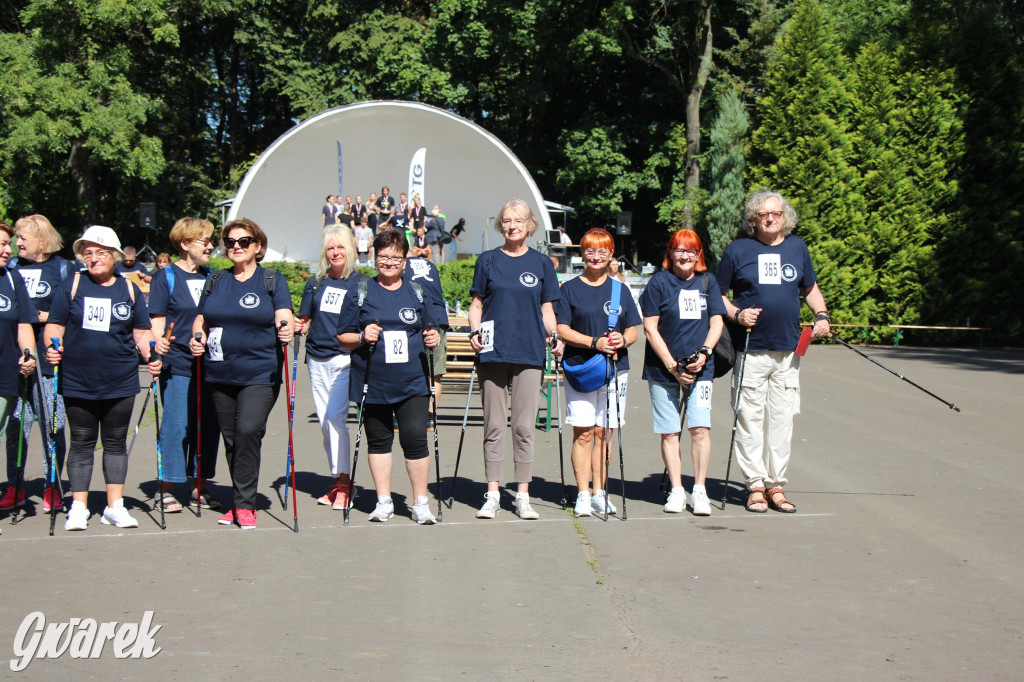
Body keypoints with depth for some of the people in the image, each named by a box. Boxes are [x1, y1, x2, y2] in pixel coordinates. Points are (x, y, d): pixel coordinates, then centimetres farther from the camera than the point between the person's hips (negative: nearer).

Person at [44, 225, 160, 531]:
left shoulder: (130, 289, 7)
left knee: (115, 443, 8)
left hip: (121, 382, 1)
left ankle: (115, 506, 15)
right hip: (78, 382, -1)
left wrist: (151, 356, -7)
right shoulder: (72, 285, 3)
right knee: (82, 443, 6)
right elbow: (55, 324, 3)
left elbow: (142, 332, 10)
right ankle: (78, 508, 12)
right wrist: (52, 346, -16)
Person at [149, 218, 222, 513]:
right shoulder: (166, 277, 0)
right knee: (175, 425, -5)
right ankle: (167, 488, 6)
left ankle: (197, 486, 17)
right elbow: (157, 319, -5)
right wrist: (159, 341, -23)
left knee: (207, 425, 6)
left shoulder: (211, 277, 14)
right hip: (178, 364, -5)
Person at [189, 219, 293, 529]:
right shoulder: (216, 281, 14)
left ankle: (245, 504, -7)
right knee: (231, 438, 8)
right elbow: (201, 319, 18)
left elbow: (283, 316, -8)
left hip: (260, 373, -4)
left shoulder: (273, 280, 3)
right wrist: (197, 337, -3)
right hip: (220, 374, 5)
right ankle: (240, 503, 20)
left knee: (248, 431, -17)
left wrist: (286, 329, -30)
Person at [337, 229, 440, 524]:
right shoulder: (361, 292, 5)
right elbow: (343, 338, 5)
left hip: (412, 383, 0)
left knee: (415, 439, -8)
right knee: (378, 440, 9)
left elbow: (429, 330, 22)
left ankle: (420, 503, 3)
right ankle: (384, 501, 21)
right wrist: (362, 337, -14)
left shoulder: (416, 293, 12)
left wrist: (432, 338, -1)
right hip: (373, 383, 0)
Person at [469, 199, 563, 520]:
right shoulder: (488, 261, 7)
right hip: (493, 352, 0)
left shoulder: (541, 263, 9)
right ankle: (492, 494, 11)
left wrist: (553, 336, -5)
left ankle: (523, 496, 10)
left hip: (530, 353, 0)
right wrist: (474, 331, -6)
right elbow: (477, 303, 10)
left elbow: (547, 309, 11)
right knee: (494, 426, 4)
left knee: (524, 426, 2)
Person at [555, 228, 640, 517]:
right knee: (583, 433, -4)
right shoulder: (570, 289, 3)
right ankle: (583, 495, 2)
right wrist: (595, 342, -16)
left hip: (616, 369, 3)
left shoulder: (620, 290, 13)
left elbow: (633, 331, 12)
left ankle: (599, 493, 11)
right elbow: (563, 329, -3)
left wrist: (622, 340, -11)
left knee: (605, 433, 4)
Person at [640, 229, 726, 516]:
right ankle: (676, 490, 12)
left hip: (700, 368, 2)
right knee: (669, 432, 2)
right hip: (662, 368, -1)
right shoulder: (659, 282, -1)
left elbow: (717, 322, 10)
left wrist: (704, 353, -7)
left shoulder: (707, 282, 8)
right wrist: (672, 366, -9)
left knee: (700, 427, -8)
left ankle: (699, 490, 3)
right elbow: (650, 327, -4)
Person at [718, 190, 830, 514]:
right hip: (751, 350, -3)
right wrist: (736, 314, -12)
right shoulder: (738, 250, 1)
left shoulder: (797, 247, 11)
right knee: (750, 419, -1)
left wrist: (822, 315, 5)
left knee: (783, 419, 5)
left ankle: (776, 484, 15)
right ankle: (755, 485, 8)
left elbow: (810, 288, 23)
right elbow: (718, 295, 6)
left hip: (789, 351, 3)